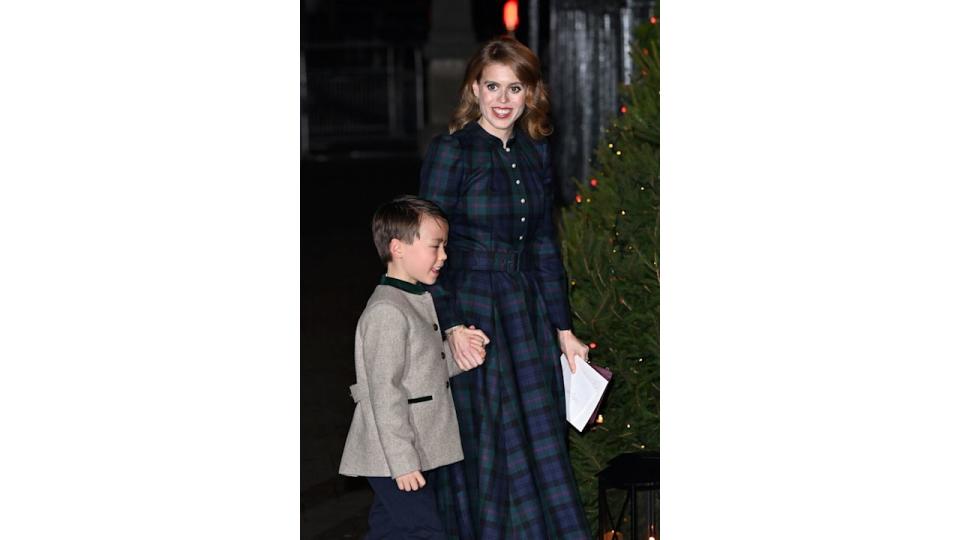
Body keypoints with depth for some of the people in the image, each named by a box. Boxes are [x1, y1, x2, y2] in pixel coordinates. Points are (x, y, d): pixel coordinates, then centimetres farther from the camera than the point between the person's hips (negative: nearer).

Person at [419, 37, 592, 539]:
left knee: (540, 439, 7)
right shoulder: (450, 151, -10)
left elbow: (545, 246, 13)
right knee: (485, 447, 0)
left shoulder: (535, 153, 8)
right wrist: (452, 326, -18)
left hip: (527, 315, 6)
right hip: (472, 314, -5)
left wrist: (563, 328, 11)